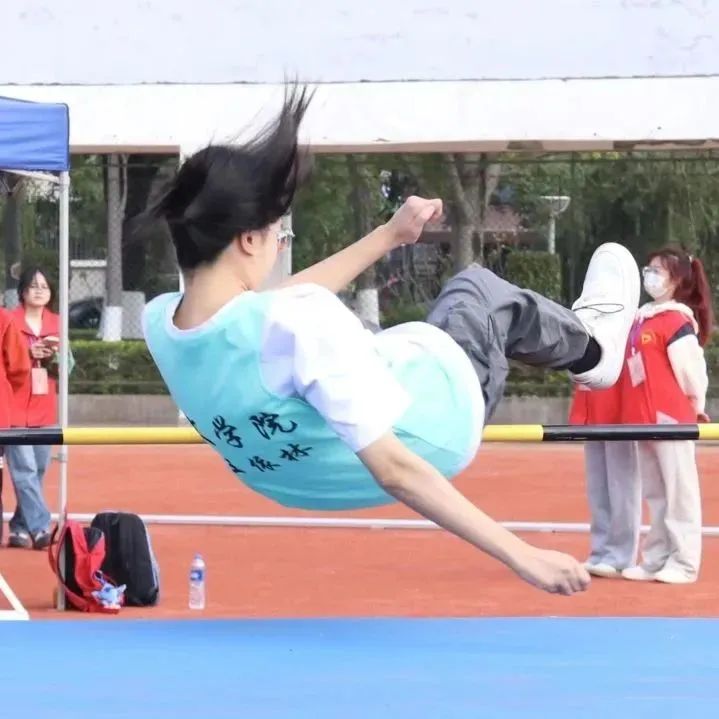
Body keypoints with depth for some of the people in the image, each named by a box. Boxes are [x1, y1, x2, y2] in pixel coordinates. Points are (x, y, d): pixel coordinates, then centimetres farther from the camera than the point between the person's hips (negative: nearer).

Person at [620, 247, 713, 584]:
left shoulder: (676, 320, -12)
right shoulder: (642, 319, 13)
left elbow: (688, 371, -12)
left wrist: (696, 408, -2)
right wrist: (636, 410, 12)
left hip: (671, 418, -9)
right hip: (644, 419, 9)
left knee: (679, 491, -2)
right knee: (655, 494, 13)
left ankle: (683, 563, 0)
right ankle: (656, 560, 18)